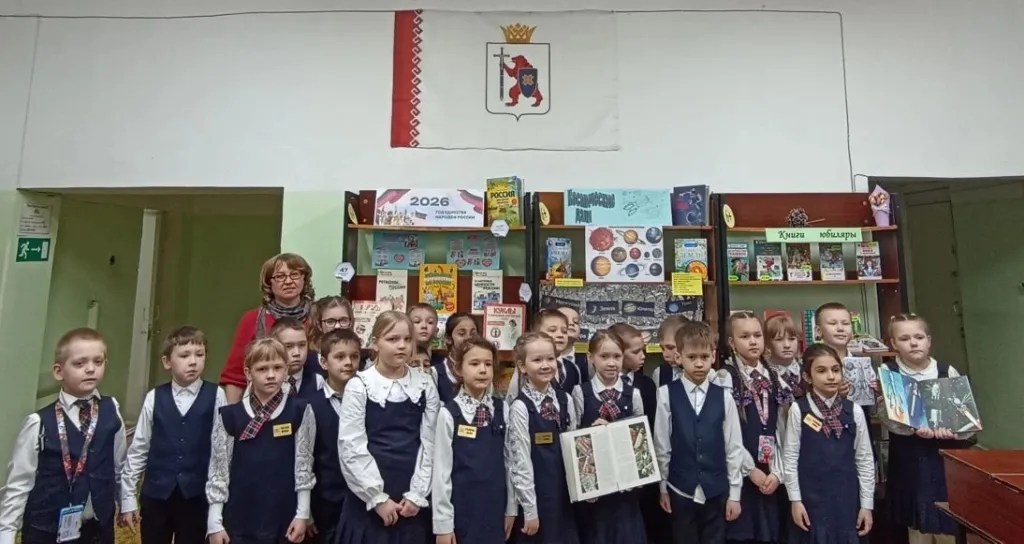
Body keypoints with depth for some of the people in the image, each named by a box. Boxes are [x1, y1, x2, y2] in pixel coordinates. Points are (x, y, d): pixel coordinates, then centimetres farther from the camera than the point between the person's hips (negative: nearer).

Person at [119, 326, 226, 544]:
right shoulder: (154, 398, -2)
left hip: (196, 494, -2)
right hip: (156, 493, 2)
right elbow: (138, 449, 4)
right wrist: (127, 497, 6)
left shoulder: (215, 396, -8)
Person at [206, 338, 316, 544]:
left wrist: (302, 514, -3)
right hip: (239, 520, 1)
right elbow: (218, 470, 1)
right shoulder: (230, 416, -3)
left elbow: (304, 467, -2)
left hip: (283, 519, 0)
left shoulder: (300, 412, -5)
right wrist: (215, 523, 0)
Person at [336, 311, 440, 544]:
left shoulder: (425, 385, 2)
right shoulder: (359, 386, -6)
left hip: (410, 502, 2)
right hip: (367, 501, -2)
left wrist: (417, 495, -4)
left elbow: (430, 443, 1)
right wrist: (378, 498, -9)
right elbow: (351, 448, -8)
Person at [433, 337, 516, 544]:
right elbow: (441, 469, -9)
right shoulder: (449, 414, -11)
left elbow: (509, 460, 5)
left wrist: (511, 508, 7)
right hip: (461, 511, -3)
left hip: (495, 508, 3)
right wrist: (443, 522, -7)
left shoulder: (503, 409, 1)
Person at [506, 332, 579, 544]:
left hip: (565, 495, 5)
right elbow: (519, 462, -14)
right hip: (535, 497, -5)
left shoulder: (565, 400, 2)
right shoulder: (520, 407, -15)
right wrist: (530, 510, -12)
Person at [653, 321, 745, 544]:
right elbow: (661, 445, -3)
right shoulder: (667, 394, -10)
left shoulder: (723, 397, -4)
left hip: (716, 491, 1)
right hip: (681, 490, -1)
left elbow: (734, 447, 1)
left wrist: (734, 494, 4)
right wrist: (663, 487, 2)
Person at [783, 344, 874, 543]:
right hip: (811, 498, -2)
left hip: (846, 498, 2)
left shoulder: (854, 411, -1)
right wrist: (795, 499, -5)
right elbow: (790, 458, -4)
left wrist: (866, 504, 3)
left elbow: (865, 460, 4)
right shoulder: (798, 410, -8)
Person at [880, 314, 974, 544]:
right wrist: (917, 428, -29)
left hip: (947, 457, 1)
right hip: (911, 461, -1)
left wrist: (951, 430, -19)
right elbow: (886, 416, -13)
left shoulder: (947, 372, 3)